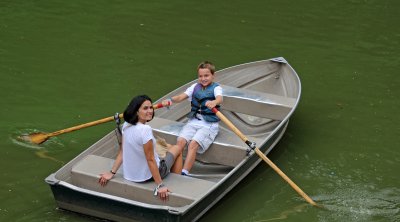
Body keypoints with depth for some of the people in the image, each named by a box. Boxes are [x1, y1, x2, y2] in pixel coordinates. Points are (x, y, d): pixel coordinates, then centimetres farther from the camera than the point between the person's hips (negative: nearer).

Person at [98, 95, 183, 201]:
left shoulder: (126, 126, -7)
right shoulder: (145, 129, -30)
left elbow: (122, 152, -2)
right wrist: (160, 186, -24)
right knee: (177, 149, 20)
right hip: (148, 175, -7)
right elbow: (150, 160, -28)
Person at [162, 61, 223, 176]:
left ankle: (184, 173, -30)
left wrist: (214, 102, -48)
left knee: (193, 144, -25)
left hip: (209, 124, -4)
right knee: (180, 140, -19)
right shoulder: (195, 87, 14)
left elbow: (220, 99, -23)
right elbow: (181, 97, 1)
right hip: (193, 121, 5)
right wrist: (170, 100, -21)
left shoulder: (216, 88, 0)